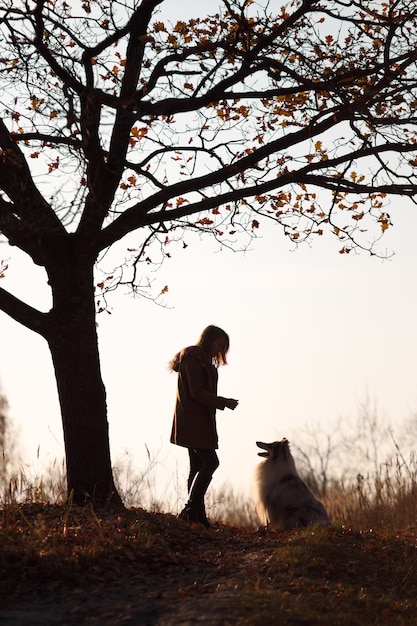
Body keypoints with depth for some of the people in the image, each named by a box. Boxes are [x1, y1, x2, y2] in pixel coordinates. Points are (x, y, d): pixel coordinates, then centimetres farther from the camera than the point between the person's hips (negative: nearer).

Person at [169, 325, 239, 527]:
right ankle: (192, 508, -15)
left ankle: (196, 515, 7)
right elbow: (197, 392, -18)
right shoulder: (193, 359, -11)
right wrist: (223, 402, -15)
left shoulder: (202, 360, 21)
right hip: (193, 422, -11)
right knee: (210, 462, -15)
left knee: (198, 467, 7)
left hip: (198, 422, 11)